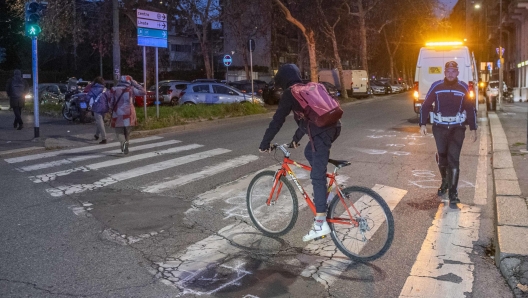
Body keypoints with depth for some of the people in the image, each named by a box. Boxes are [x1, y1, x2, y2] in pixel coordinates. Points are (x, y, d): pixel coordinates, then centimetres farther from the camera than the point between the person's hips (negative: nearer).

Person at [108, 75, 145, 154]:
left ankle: (123, 142, -23)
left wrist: (112, 111, 21)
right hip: (129, 114, 1)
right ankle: (125, 148, 18)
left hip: (118, 114, -1)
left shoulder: (114, 90, -2)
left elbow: (110, 103, 1)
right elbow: (143, 92, 3)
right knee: (127, 132, 16)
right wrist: (134, 83, 3)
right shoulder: (131, 89, -4)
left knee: (119, 132, 7)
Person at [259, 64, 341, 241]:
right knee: (309, 153, 31)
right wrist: (296, 138, 46)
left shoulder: (290, 94, 4)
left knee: (317, 176, -6)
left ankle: (321, 223, -6)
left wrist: (264, 144, 9)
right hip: (332, 127, 9)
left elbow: (277, 121, 1)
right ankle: (323, 193, 29)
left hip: (321, 133, -9)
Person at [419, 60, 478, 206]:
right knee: (441, 157, 11)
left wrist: (473, 129, 4)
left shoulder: (463, 88, 0)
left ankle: (453, 192, -2)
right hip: (439, 127, 1)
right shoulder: (436, 86, -2)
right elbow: (426, 105, 2)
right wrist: (422, 124, -5)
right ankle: (445, 182, 36)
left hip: (457, 128, -1)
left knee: (453, 159, -8)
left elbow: (471, 109, 7)